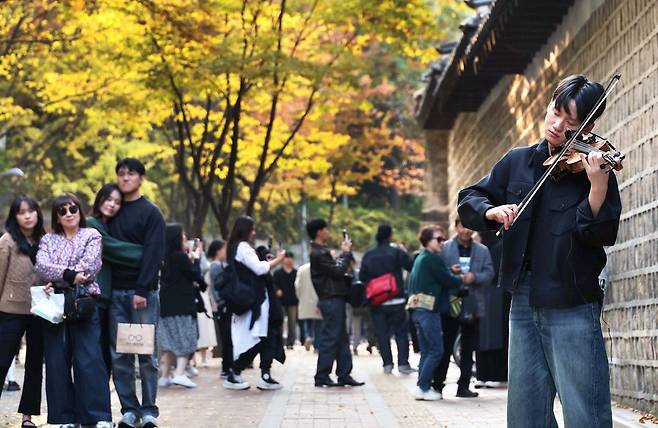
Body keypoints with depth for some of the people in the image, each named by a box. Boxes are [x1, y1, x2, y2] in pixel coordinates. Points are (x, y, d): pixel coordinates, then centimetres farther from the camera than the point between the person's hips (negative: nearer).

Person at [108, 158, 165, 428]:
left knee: (146, 354, -2)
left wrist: (142, 290, -17)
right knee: (119, 356, 2)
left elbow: (153, 254, -8)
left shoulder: (151, 213, 1)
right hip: (115, 292, 4)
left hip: (142, 292, -4)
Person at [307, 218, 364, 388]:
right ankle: (322, 376, -3)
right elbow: (338, 271, -18)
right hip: (331, 299, -10)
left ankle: (344, 375, 14)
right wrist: (346, 252, -6)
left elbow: (335, 269, 16)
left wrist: (344, 253, 8)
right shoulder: (319, 253, -15)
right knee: (330, 338, -7)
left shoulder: (321, 251, 18)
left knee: (341, 338, 11)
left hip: (334, 299, 10)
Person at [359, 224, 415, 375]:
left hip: (376, 302, 3)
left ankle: (387, 364, 3)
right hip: (396, 301, -3)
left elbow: (362, 277, 9)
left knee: (382, 334, 7)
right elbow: (413, 267, -6)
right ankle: (403, 363, -4)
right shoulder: (396, 253, -7)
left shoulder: (368, 255, 4)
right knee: (401, 332, 2)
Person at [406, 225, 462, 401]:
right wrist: (462, 279, 9)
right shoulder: (433, 259, -9)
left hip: (417, 309, 10)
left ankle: (424, 388, 9)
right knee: (436, 350, -7)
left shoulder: (420, 258, 19)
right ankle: (422, 387, -11)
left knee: (427, 351, 11)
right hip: (429, 309, -10)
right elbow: (448, 281, -9)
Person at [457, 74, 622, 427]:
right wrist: (491, 210, -11)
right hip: (524, 303, 5)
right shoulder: (517, 162, 10)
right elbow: (468, 202, 11)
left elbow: (601, 236, -14)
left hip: (571, 306, -5)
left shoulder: (594, 168, -4)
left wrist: (598, 188, -31)